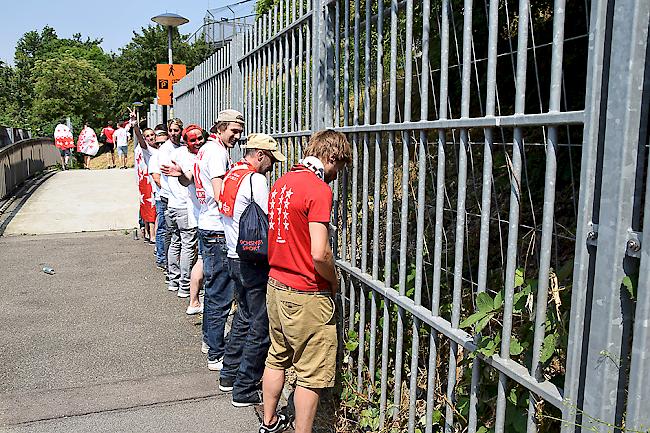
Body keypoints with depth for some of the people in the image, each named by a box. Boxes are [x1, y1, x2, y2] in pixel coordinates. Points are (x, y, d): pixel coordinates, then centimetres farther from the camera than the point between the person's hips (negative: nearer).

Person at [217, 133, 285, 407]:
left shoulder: (231, 174, 11)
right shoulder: (255, 179, -17)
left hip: (234, 258, 10)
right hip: (254, 263, -9)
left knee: (244, 318, 22)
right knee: (260, 327, 1)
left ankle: (229, 375, 33)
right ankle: (244, 390, 10)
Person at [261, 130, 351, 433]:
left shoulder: (281, 183, 7)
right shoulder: (319, 189, -19)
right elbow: (319, 254, -25)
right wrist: (334, 281, -7)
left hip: (275, 285, 9)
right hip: (306, 296, -9)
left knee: (277, 359, 23)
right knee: (311, 375, 7)